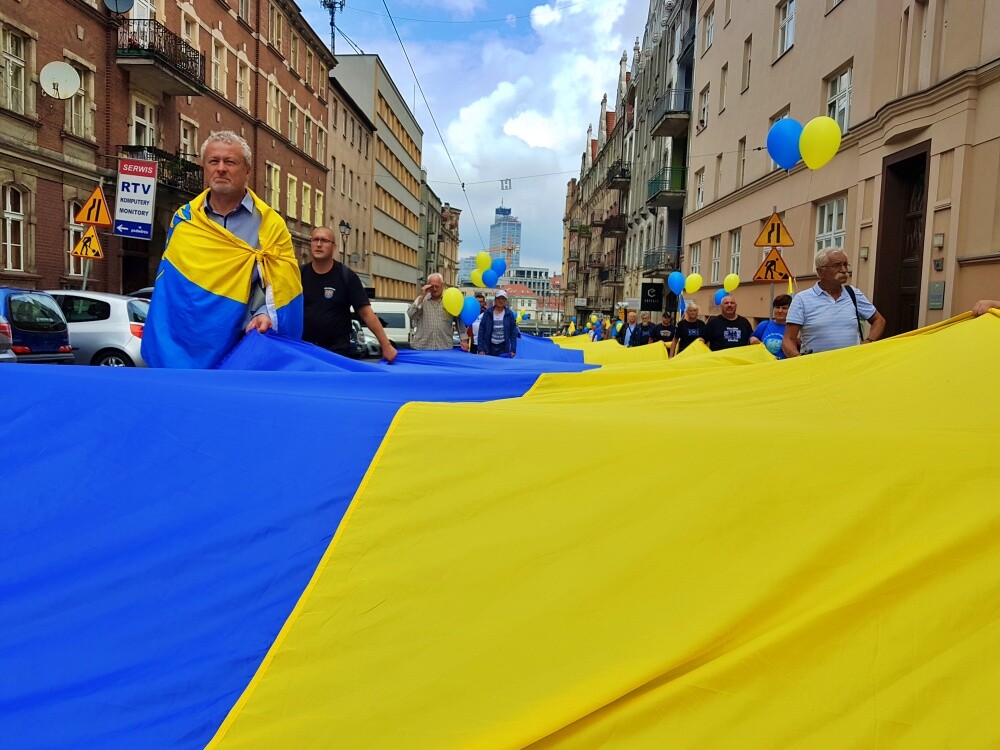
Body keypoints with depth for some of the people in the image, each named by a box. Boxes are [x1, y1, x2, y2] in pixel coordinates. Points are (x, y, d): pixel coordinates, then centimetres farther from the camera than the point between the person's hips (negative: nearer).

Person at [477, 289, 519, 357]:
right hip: (489, 347, 0)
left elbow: (513, 333, 3)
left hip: (504, 348, 0)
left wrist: (513, 350, -3)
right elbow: (481, 331, 1)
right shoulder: (488, 312, 1)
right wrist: (480, 349, -4)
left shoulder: (510, 314, 2)